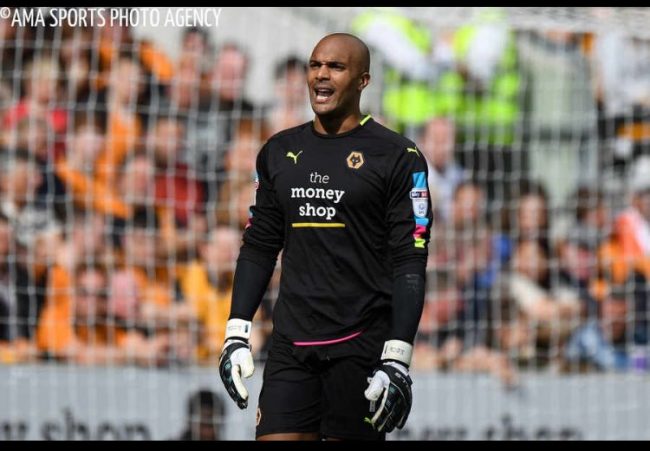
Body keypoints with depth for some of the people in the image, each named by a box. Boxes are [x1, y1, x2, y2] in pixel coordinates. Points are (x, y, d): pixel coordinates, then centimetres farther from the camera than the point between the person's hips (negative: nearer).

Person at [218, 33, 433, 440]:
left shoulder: (396, 157, -3)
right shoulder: (279, 152, 13)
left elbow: (409, 264, -7)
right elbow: (258, 248, 18)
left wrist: (397, 359, -14)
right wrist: (236, 336, 10)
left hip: (361, 346, -4)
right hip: (291, 346, 4)